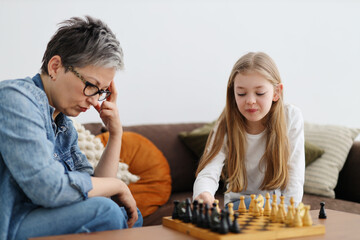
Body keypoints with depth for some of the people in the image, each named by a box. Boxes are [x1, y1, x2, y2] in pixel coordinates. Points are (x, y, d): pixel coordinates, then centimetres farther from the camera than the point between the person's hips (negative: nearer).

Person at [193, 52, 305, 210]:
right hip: (238, 205, 0)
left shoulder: (291, 118, -12)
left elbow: (294, 178, -10)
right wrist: (203, 195, -49)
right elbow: (208, 173, -25)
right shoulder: (226, 126, -12)